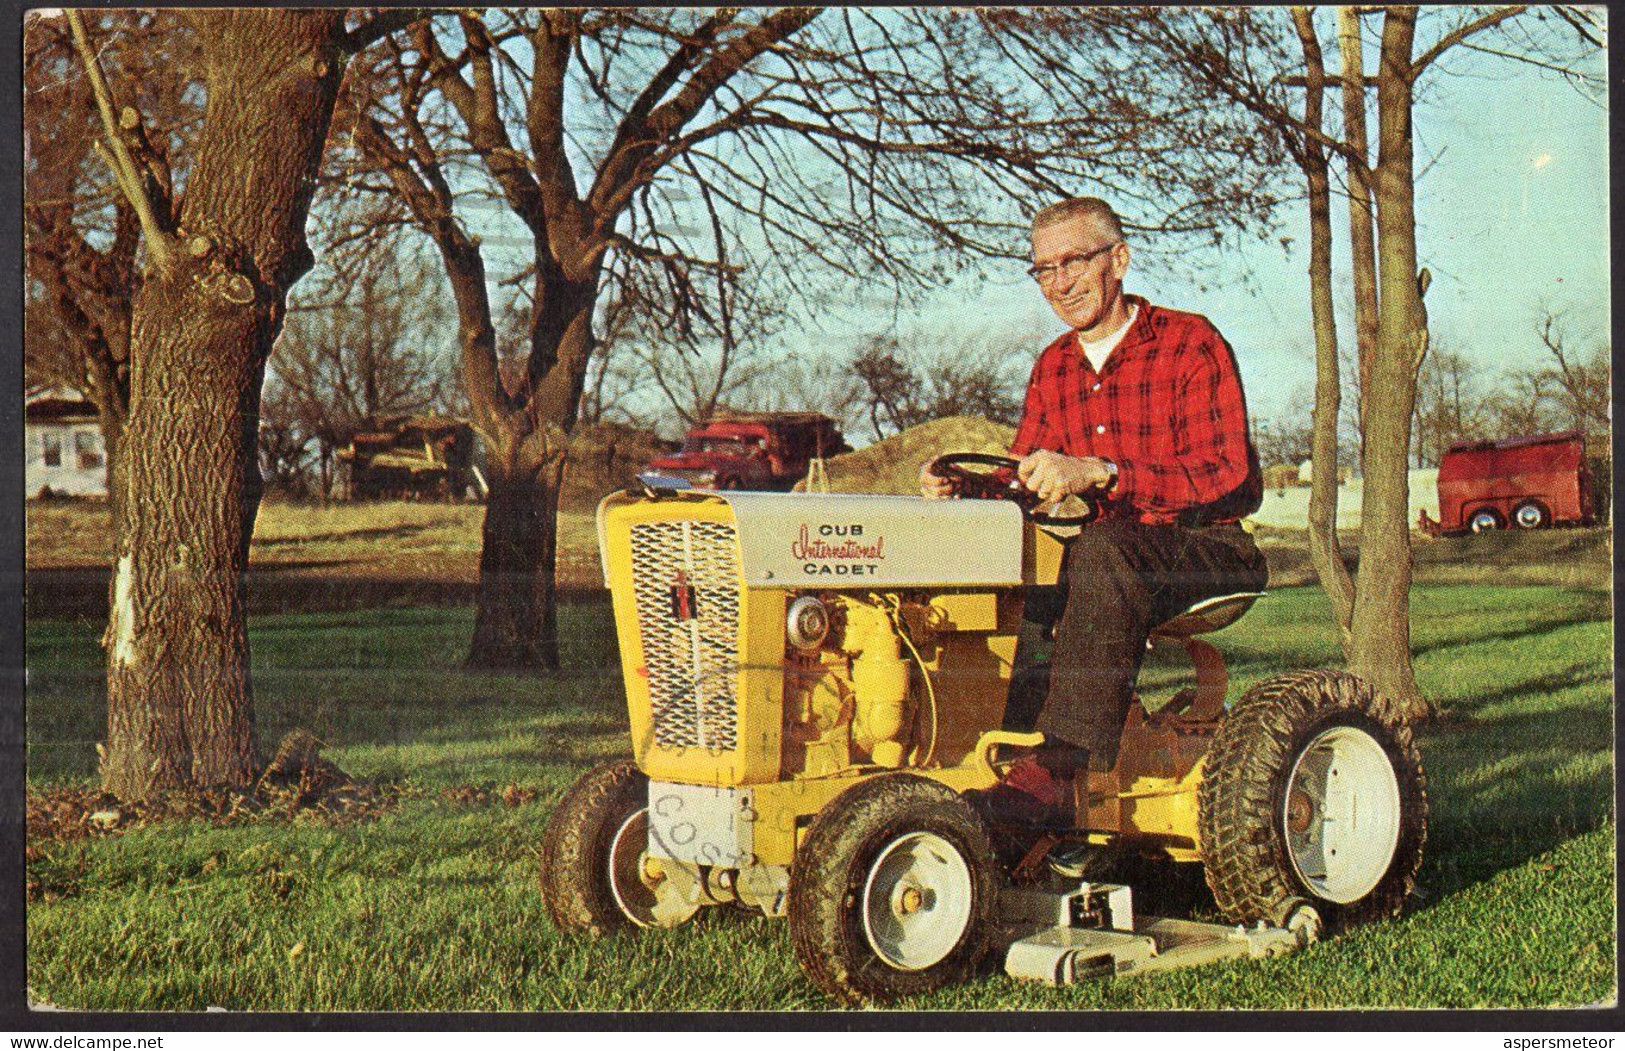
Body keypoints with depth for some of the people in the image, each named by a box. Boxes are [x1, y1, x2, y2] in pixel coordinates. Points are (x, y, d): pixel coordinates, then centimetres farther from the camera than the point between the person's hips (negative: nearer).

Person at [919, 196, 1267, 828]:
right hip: (1100, 555, 7)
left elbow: (1225, 474, -20)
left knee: (1104, 550, -38)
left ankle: (1056, 772, -45)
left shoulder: (1191, 344, -8)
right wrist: (963, 486, -11)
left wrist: (1098, 474, -31)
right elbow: (1024, 484, 12)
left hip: (1208, 551, -6)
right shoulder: (1052, 369, 12)